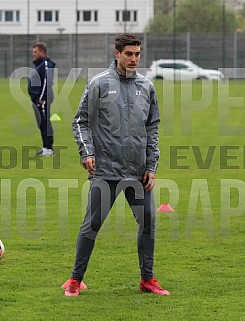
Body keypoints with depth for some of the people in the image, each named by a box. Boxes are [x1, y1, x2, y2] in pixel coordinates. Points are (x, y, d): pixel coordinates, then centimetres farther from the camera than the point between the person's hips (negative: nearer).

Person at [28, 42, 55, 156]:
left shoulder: (46, 65, -13)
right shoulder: (39, 64, 18)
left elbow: (47, 82, -20)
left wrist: (41, 98, -22)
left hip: (42, 99, -10)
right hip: (38, 99, 10)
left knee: (45, 123, -9)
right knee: (42, 124, 12)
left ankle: (48, 148, -8)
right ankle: (45, 147, 17)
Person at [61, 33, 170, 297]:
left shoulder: (146, 86, 11)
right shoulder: (98, 84, 0)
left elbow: (152, 128, 14)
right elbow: (81, 122, 3)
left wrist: (152, 166, 8)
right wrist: (87, 152, -11)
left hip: (139, 171, 4)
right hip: (105, 170, -4)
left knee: (147, 223, 3)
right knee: (92, 224, -5)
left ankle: (147, 279, 17)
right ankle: (76, 279, 5)